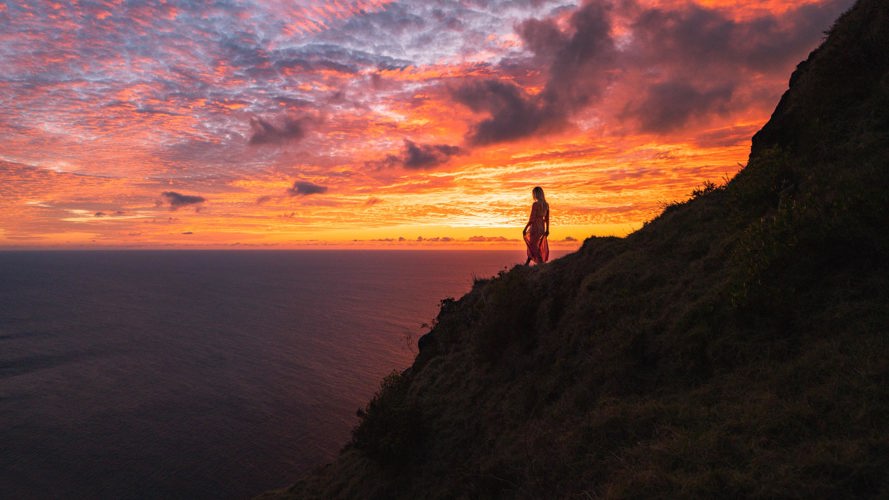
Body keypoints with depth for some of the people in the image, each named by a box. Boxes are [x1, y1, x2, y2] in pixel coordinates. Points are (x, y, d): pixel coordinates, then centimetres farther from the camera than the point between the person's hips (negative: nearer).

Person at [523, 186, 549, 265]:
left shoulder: (535, 204, -16)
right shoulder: (546, 204, 4)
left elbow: (532, 219, -17)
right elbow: (547, 219, 10)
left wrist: (525, 229, -10)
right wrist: (547, 229, 18)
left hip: (535, 227, -7)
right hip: (542, 228, 7)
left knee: (534, 248, 3)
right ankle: (527, 263, 31)